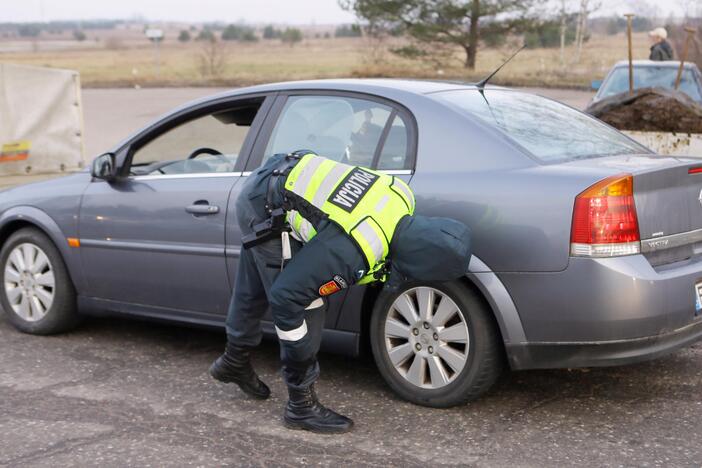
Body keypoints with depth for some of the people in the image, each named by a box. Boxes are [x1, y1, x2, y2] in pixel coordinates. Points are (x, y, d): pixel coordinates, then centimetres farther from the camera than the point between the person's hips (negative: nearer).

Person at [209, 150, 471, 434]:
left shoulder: (402, 199, -12)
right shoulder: (352, 254, -33)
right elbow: (286, 295, -26)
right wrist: (301, 355, -11)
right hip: (267, 210, -9)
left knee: (254, 289, 25)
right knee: (307, 307, -6)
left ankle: (234, 362, 46)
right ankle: (301, 406, 7)